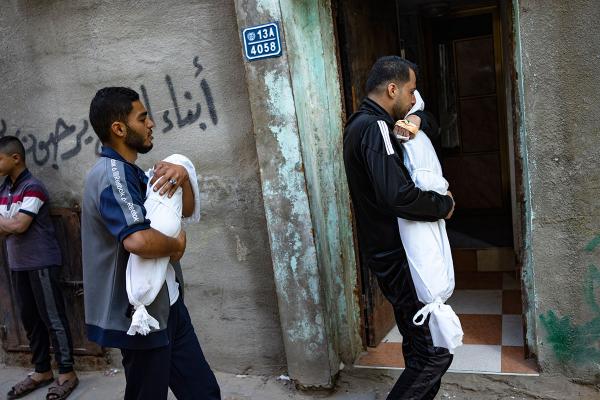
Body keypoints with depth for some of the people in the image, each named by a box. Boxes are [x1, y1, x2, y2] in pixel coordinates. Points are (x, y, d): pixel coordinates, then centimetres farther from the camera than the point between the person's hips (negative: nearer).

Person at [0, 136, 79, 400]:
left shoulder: (32, 187, -13)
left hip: (41, 263, -8)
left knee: (52, 318, -1)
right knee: (29, 318, 14)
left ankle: (67, 373, 9)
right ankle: (42, 371, 26)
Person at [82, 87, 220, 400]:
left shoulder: (132, 173, 12)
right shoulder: (110, 176, -20)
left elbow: (185, 210, 15)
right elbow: (139, 240, -38)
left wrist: (183, 176, -5)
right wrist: (177, 245, -16)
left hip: (167, 305, 9)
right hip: (142, 313, -9)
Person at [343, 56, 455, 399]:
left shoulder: (363, 124, 14)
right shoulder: (375, 128, -19)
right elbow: (397, 195, -32)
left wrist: (417, 120, 4)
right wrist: (444, 205, -14)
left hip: (387, 252, 11)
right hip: (396, 256, -11)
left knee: (417, 340, 20)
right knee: (435, 352, -8)